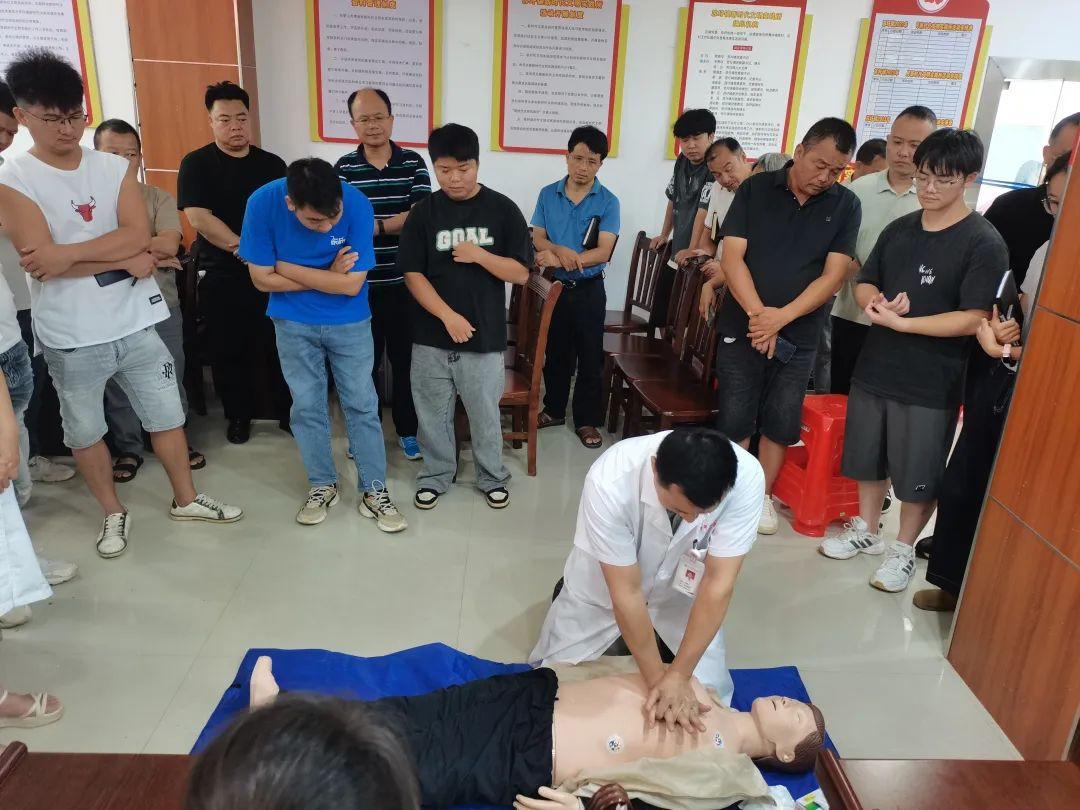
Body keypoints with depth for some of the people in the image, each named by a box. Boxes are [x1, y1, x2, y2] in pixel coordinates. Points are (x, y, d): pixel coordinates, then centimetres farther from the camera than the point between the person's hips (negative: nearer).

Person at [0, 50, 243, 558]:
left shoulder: (115, 168, 1)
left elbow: (138, 235, -12)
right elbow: (41, 261, -17)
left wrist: (69, 252, -21)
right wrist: (124, 260, -15)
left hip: (134, 323, 2)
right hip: (71, 337, -2)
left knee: (167, 415, 12)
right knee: (84, 430, 13)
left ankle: (186, 499, 31)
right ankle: (113, 513, 33)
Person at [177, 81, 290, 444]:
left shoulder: (272, 164, 8)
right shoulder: (196, 164, -1)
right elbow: (199, 218, -12)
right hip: (222, 276, -2)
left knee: (281, 346, 6)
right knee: (229, 351, 7)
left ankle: (288, 411, 21)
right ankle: (239, 415, 22)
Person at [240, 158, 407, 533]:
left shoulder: (358, 204, -24)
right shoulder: (262, 203, -20)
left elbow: (352, 284, -22)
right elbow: (262, 279, -14)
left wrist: (288, 267, -18)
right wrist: (327, 277, -17)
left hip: (350, 322, -1)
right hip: (293, 324, 1)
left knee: (362, 405, 5)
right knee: (307, 407, 10)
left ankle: (374, 490, 18)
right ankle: (322, 485, 27)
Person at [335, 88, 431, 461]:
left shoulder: (414, 164, 0)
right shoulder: (344, 168, 1)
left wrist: (372, 225, -16)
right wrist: (398, 223, -20)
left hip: (404, 281, 0)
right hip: (361, 283, 1)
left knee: (405, 358, 9)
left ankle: (407, 430, 25)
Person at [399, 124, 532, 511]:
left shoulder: (502, 209, -3)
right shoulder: (424, 212, -1)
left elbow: (521, 273, -4)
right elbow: (413, 274, -5)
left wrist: (480, 255, -19)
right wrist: (448, 315, -17)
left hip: (484, 335, -1)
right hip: (432, 335, 1)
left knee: (485, 413, 11)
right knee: (433, 412, 12)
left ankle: (493, 477, 31)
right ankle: (435, 475, 32)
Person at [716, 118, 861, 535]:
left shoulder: (846, 206, -1)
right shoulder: (755, 188, -3)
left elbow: (833, 276, -8)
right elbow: (732, 257, -10)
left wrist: (781, 317, -20)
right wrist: (758, 313, -22)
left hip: (799, 336, 1)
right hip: (742, 326, -1)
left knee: (781, 422, 10)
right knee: (735, 418, 3)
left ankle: (762, 495, 28)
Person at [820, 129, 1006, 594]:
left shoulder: (984, 244, -12)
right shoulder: (898, 230, 6)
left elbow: (972, 319, -18)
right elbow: (865, 282, 12)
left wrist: (900, 322, -22)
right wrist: (877, 303, -11)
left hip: (932, 383, -5)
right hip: (875, 368, 6)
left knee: (918, 474, 7)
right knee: (869, 457, 18)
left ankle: (904, 549, 27)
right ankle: (865, 530, 38)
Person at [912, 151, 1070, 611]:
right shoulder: (1047, 252, 8)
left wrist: (1013, 350, -18)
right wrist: (999, 332, -6)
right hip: (998, 383, 7)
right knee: (959, 487, 13)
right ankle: (954, 583, 32)